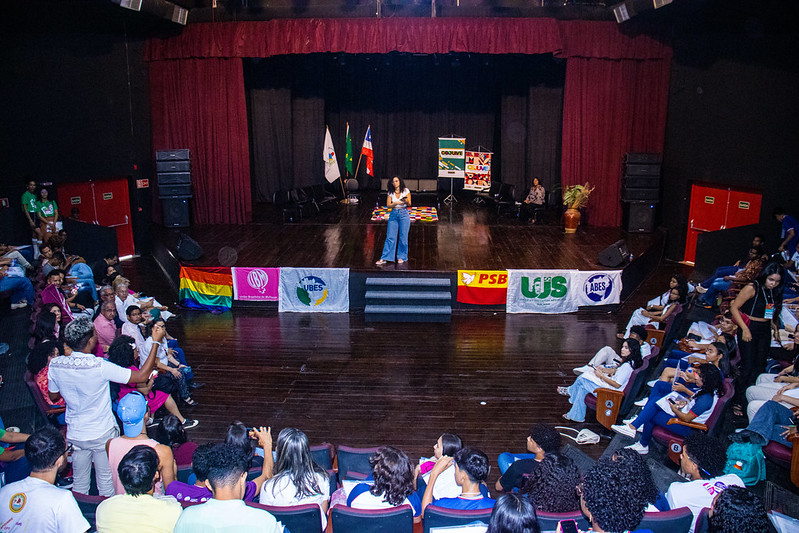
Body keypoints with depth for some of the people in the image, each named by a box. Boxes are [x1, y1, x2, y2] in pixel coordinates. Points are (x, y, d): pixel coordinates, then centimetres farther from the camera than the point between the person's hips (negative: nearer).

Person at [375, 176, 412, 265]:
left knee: (403, 237, 0)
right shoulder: (391, 193, 8)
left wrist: (406, 201, -24)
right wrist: (396, 203, -18)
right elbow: (388, 205, 0)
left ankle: (401, 257, 14)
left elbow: (409, 204, -2)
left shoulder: (406, 191, 2)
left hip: (404, 214, -2)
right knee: (390, 237, -2)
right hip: (393, 214, 2)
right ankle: (385, 258, -2)